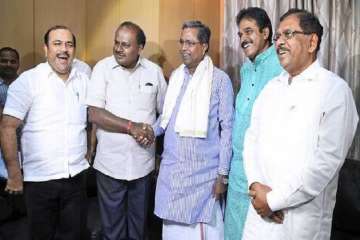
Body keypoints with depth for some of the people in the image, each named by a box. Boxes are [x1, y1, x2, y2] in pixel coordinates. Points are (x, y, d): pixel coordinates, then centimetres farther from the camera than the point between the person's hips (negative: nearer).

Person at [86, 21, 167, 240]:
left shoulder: (154, 71, 2)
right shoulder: (103, 68, -4)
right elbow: (95, 114, -12)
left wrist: (153, 132, -6)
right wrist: (132, 127, -17)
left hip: (143, 163, 2)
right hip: (110, 164, -1)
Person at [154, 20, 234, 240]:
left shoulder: (220, 79, -8)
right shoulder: (175, 75, 9)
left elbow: (227, 128, -8)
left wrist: (223, 174, -10)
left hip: (202, 172, -5)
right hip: (170, 168, 5)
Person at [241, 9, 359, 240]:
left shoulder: (335, 89, -10)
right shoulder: (272, 87, 9)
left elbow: (328, 158, -17)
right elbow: (252, 138, 6)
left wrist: (274, 199, -15)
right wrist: (256, 185, -10)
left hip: (303, 216, -5)